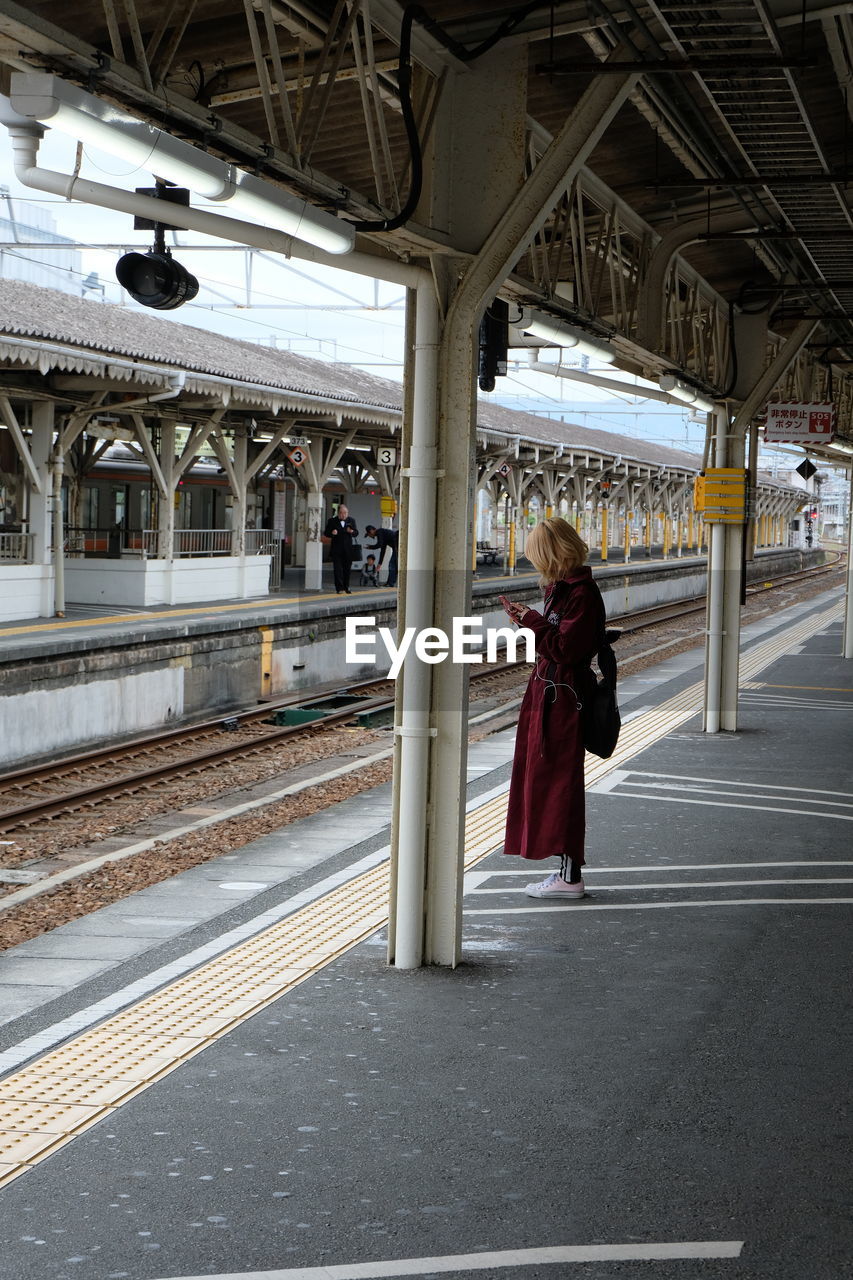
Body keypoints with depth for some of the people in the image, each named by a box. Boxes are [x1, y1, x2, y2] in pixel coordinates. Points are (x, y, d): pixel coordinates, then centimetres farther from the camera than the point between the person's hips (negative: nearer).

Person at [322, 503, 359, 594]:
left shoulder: (351, 520, 8)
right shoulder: (332, 521, 1)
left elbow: (356, 533, 8)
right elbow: (326, 534, 2)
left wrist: (352, 531, -15)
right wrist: (332, 533, -20)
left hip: (348, 549, 2)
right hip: (336, 548, -2)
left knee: (347, 568, 8)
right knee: (337, 568, -8)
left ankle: (346, 587, 19)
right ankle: (339, 587, -9)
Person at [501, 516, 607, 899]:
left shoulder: (582, 594, -18)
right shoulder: (563, 587, 13)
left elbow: (564, 648, -23)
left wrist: (531, 620, -16)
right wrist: (527, 618, 7)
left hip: (562, 699, -10)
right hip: (548, 693, 10)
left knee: (559, 782, -5)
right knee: (548, 780, 13)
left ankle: (570, 876, 2)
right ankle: (567, 871, 21)